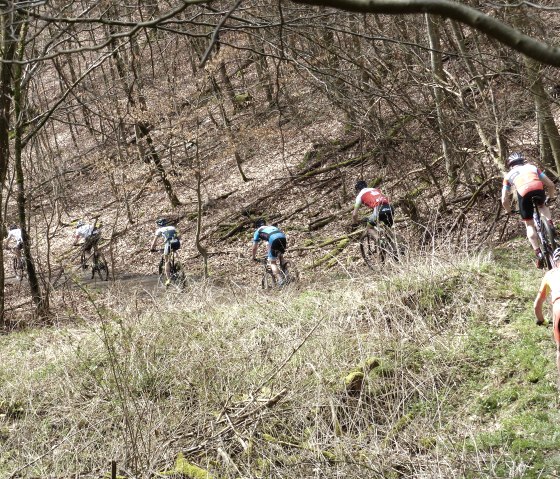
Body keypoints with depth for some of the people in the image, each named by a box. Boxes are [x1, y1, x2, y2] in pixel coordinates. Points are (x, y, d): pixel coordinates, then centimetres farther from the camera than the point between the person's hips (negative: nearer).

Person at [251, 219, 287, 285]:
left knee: (272, 262, 5)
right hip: (283, 237, 5)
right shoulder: (271, 227, 42)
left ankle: (280, 280, -9)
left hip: (274, 239, -5)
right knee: (280, 256, 30)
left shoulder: (258, 231, 27)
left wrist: (253, 257, 47)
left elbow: (254, 248, 31)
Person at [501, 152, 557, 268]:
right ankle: (550, 224, 11)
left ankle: (538, 253, 5)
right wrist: (551, 197, 51)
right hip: (538, 188, 1)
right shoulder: (532, 167, 36)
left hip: (523, 193, -1)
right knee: (543, 205, 37)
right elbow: (551, 184, 33)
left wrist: (509, 211, 47)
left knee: (529, 224, 16)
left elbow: (504, 201, 29)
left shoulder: (509, 175, 33)